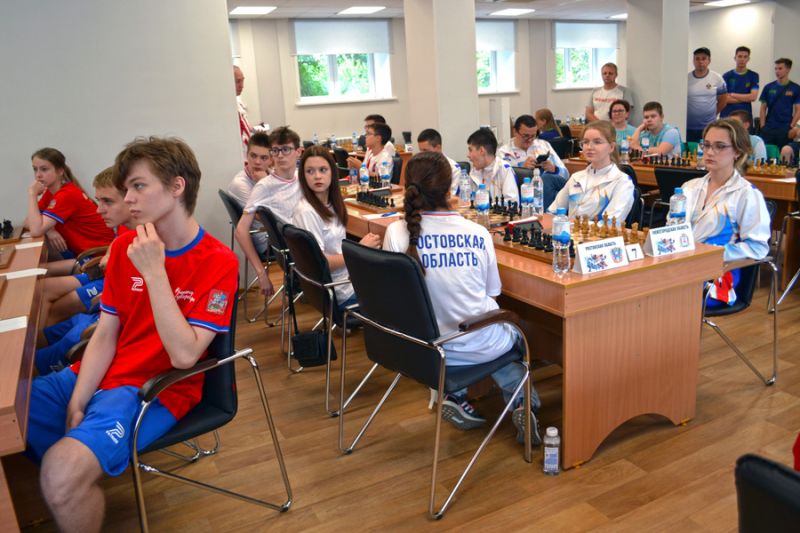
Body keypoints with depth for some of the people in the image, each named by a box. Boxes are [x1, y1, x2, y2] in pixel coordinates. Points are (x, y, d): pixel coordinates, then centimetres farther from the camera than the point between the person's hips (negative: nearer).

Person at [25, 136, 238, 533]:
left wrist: (153, 272, -22)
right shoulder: (125, 246, 5)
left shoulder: (218, 262, -13)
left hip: (156, 389, -6)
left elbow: (184, 355, -19)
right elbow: (105, 336, 5)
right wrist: (76, 403, -9)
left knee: (63, 469, -29)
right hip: (99, 377, 6)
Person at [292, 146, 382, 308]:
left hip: (349, 273, 7)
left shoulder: (331, 204, 5)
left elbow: (336, 247, 9)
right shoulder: (306, 212, -19)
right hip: (342, 289, -7)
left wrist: (365, 245, -5)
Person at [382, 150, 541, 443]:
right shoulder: (478, 234, -12)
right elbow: (492, 292, 1)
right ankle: (523, 403, 16)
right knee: (514, 334, 33)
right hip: (480, 345, -1)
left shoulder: (396, 233, -14)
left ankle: (456, 397, 17)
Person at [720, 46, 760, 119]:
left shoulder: (753, 76, 5)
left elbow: (753, 97, -7)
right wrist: (746, 98, -8)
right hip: (727, 116, -1)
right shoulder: (726, 76, 3)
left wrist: (732, 95, -8)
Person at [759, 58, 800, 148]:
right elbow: (763, 108, 8)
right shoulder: (768, 87, 7)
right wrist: (762, 126, -1)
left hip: (785, 129, -1)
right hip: (768, 129, 1)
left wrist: (791, 127, -8)